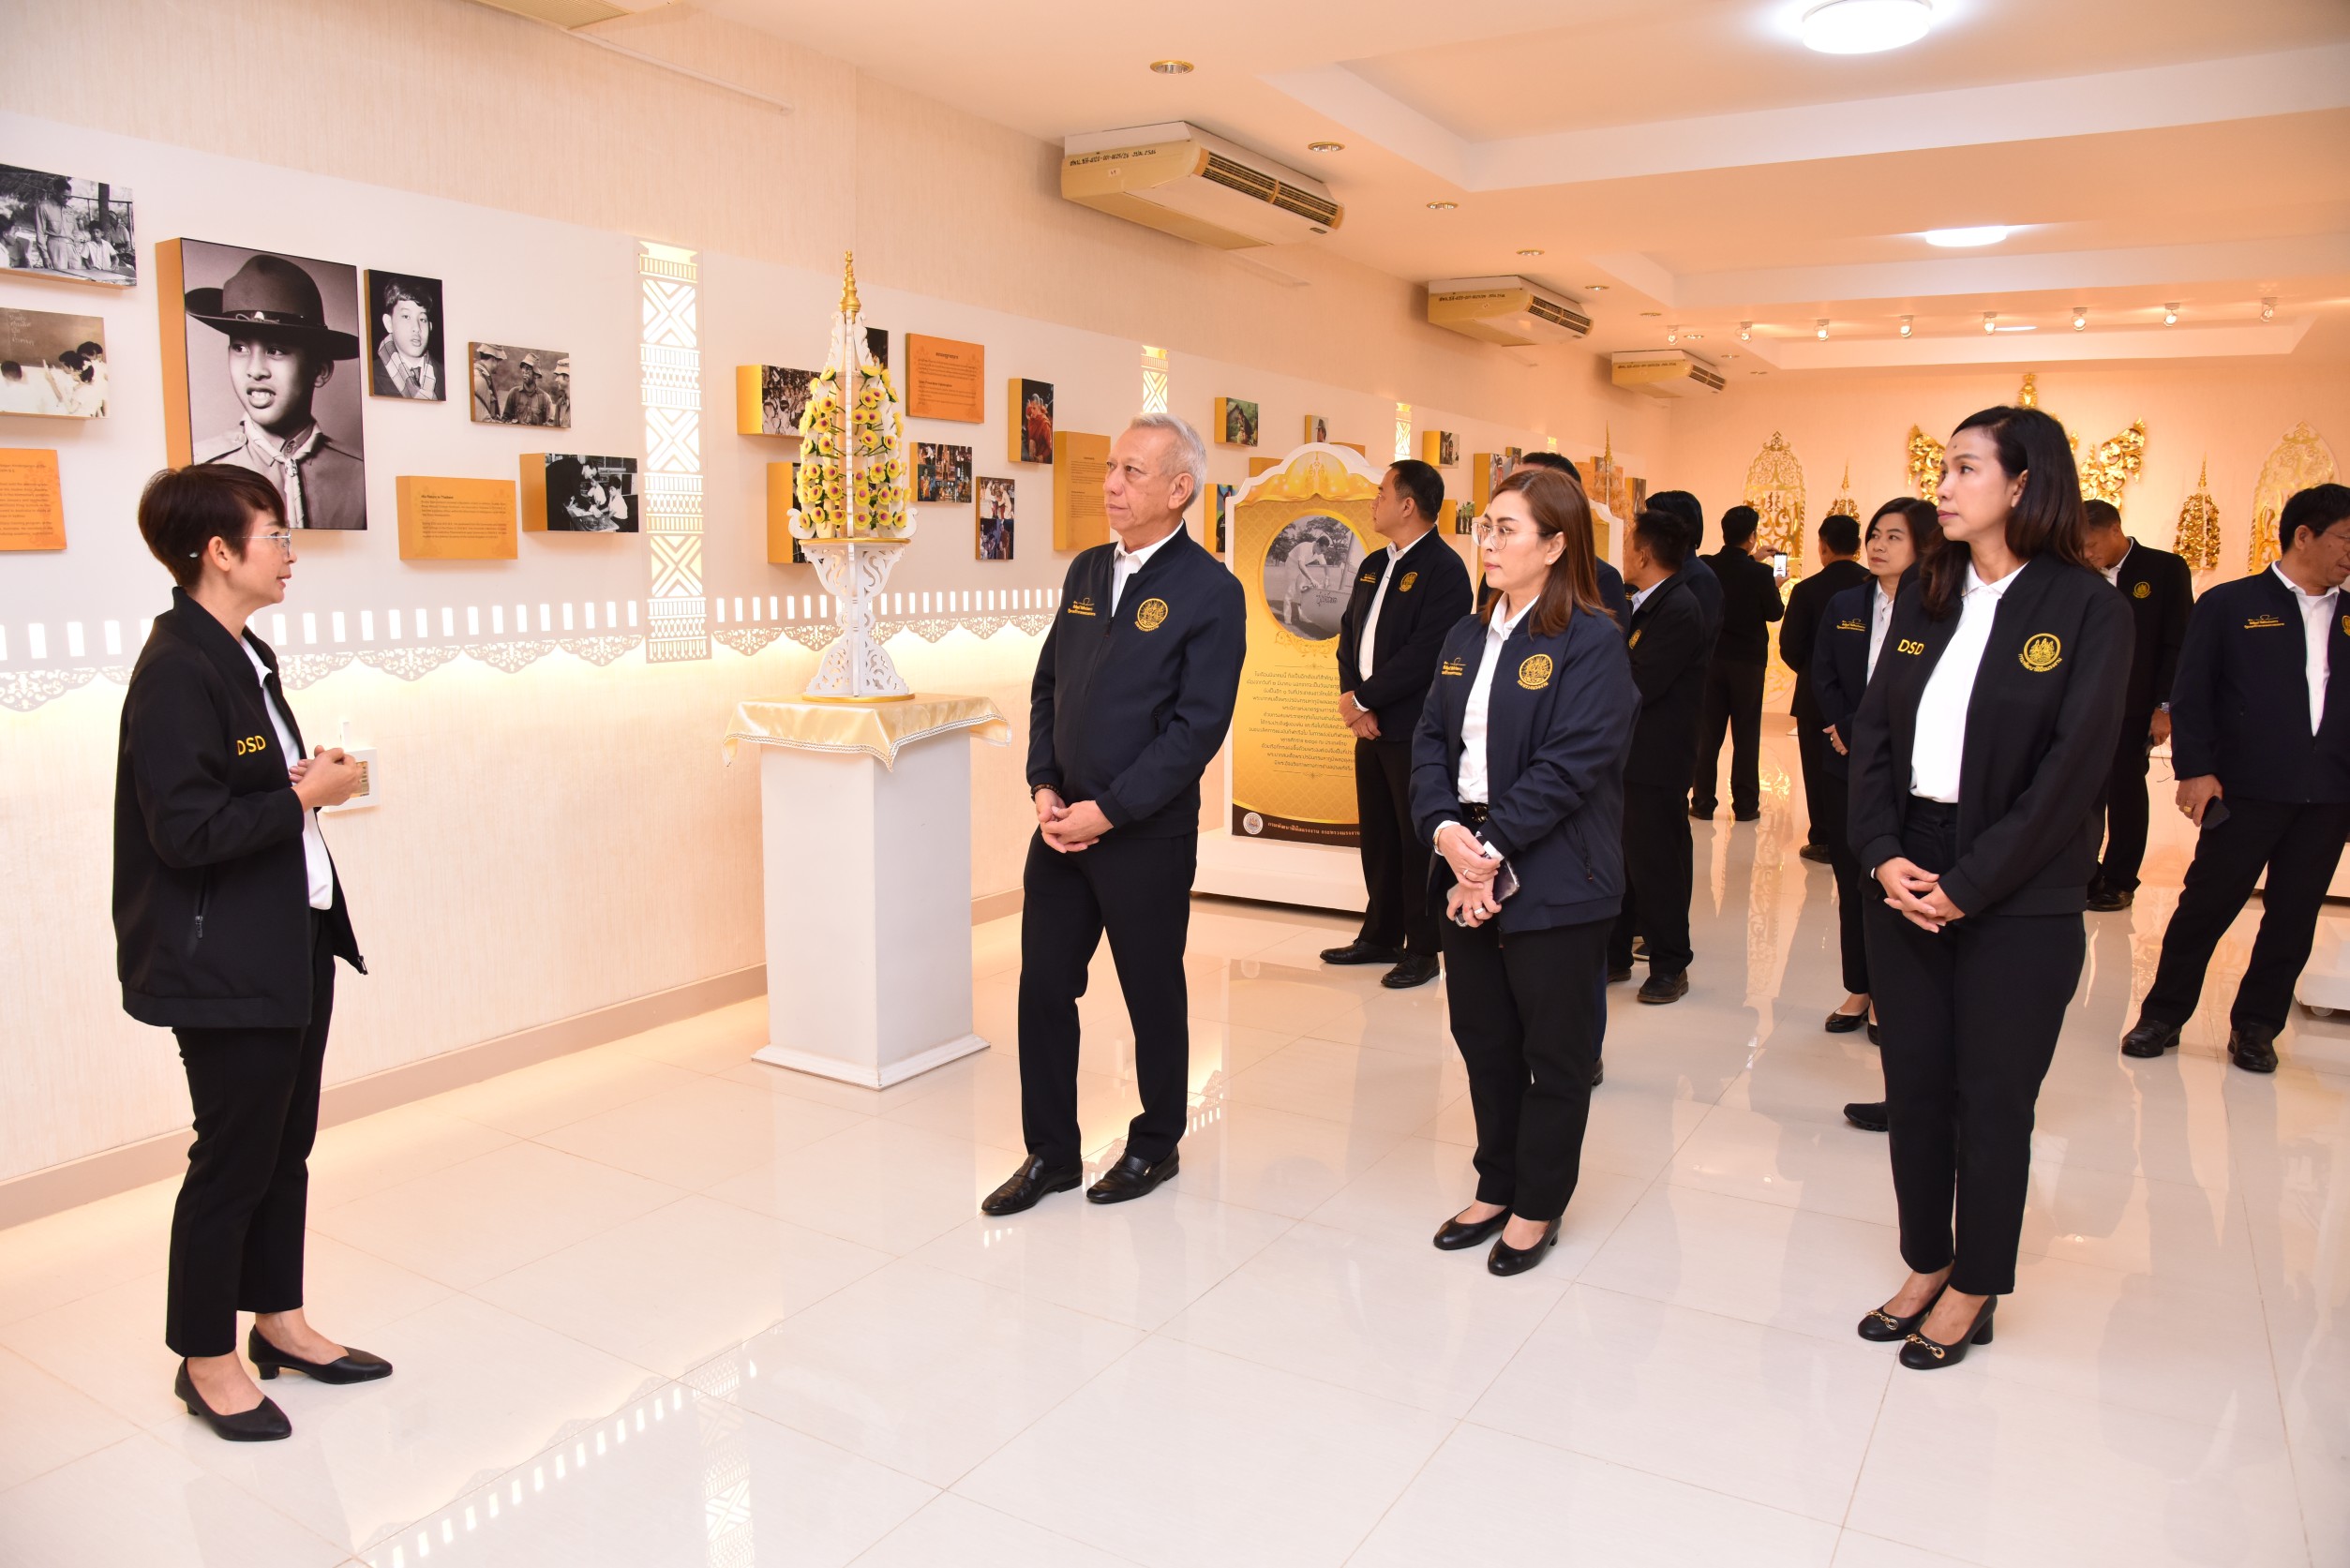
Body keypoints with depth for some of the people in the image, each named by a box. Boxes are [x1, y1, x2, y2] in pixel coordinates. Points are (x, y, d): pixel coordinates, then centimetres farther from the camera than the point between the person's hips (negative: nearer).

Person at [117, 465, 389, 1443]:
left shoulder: (242, 656, 11)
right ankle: (206, 1359, 23)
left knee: (287, 1143, 17)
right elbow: (186, 832, -24)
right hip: (224, 966, -9)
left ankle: (278, 1320, 33)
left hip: (293, 948, 9)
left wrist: (314, 780, 2)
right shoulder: (176, 673, -19)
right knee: (233, 1156, 4)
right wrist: (304, 794, -15)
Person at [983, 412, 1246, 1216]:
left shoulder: (1210, 591, -11)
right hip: (1064, 823, 6)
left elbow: (1198, 726, -16)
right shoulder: (1087, 570, 10)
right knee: (1043, 986, 9)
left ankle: (1155, 1146, 31)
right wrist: (1043, 787, -1)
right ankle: (1050, 1152, 26)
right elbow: (1048, 684, 13)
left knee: (1153, 995, 10)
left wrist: (1108, 811, -17)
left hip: (1146, 833, -6)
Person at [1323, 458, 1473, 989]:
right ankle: (1380, 936, 27)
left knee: (1416, 840, 1)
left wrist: (1363, 699, -14)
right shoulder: (1373, 566, 14)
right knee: (1376, 835, 15)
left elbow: (1423, 654, -21)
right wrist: (1353, 703, -3)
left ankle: (1421, 950, 12)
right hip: (1370, 724, 8)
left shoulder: (1443, 568, -13)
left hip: (1415, 730, -8)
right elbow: (1349, 637, 13)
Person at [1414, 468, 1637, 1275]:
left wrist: (1493, 850, -19)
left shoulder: (1592, 640, -11)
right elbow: (1430, 740, 5)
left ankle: (1538, 1207, 25)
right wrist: (1446, 830, -12)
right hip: (1467, 873, 7)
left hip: (1554, 881, -6)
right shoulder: (1467, 636, 10)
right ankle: (1496, 1188, 33)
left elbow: (1570, 764, -18)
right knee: (1483, 1038, 16)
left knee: (1555, 1051, 8)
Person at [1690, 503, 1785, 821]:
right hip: (1748, 661, -3)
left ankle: (1703, 802, 8)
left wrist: (1752, 559, 22)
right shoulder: (1760, 573, -14)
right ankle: (1745, 804, 9)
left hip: (1711, 659, 3)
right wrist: (1775, 586, 16)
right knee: (1746, 735, 6)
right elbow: (1775, 613, -1)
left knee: (1707, 734, 7)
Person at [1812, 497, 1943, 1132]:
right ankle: (1858, 993, 21)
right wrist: (1847, 732, -8)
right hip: (1847, 767, 5)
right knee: (1851, 883, 10)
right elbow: (1823, 679, 5)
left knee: (1887, 886, -1)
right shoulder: (1844, 607, 8)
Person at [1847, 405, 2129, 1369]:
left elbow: (2073, 767, -14)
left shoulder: (2088, 609, -8)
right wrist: (1882, 853, -8)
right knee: (1913, 1085, 13)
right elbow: (1873, 730, 5)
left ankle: (1974, 1292, 26)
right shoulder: (1925, 597, 7)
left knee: (1992, 1098, 8)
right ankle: (1925, 1267, 31)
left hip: (2018, 900, -5)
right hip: (1908, 883, 5)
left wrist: (1969, 885, -15)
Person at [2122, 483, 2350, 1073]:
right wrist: (2195, 769, -13)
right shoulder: (2231, 604, 0)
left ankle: (2255, 1026, 22)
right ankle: (2163, 1014, 15)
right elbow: (2191, 693, -4)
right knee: (2206, 904, 2)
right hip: (2247, 788, -4)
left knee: (2294, 916, 9)